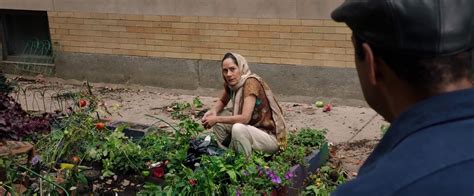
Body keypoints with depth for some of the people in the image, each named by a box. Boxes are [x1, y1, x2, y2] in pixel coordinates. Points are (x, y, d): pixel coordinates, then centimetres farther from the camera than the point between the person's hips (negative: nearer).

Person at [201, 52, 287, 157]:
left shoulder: (251, 82, -21)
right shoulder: (231, 83, 0)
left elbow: (245, 118, -30)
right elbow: (222, 101, 19)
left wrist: (216, 119, -21)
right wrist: (212, 112, -3)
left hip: (272, 136, -8)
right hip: (254, 129, 8)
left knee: (238, 128, -32)